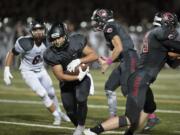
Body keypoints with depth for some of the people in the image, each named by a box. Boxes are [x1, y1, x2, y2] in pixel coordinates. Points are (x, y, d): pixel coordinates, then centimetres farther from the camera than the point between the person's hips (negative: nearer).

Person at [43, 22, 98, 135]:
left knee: (81, 99, -26)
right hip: (67, 81, 2)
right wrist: (78, 77, -29)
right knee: (70, 110, 2)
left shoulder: (77, 41, -21)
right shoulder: (51, 55, -22)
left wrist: (79, 61, -35)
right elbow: (60, 75, -21)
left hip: (82, 76, -2)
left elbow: (94, 55, -20)